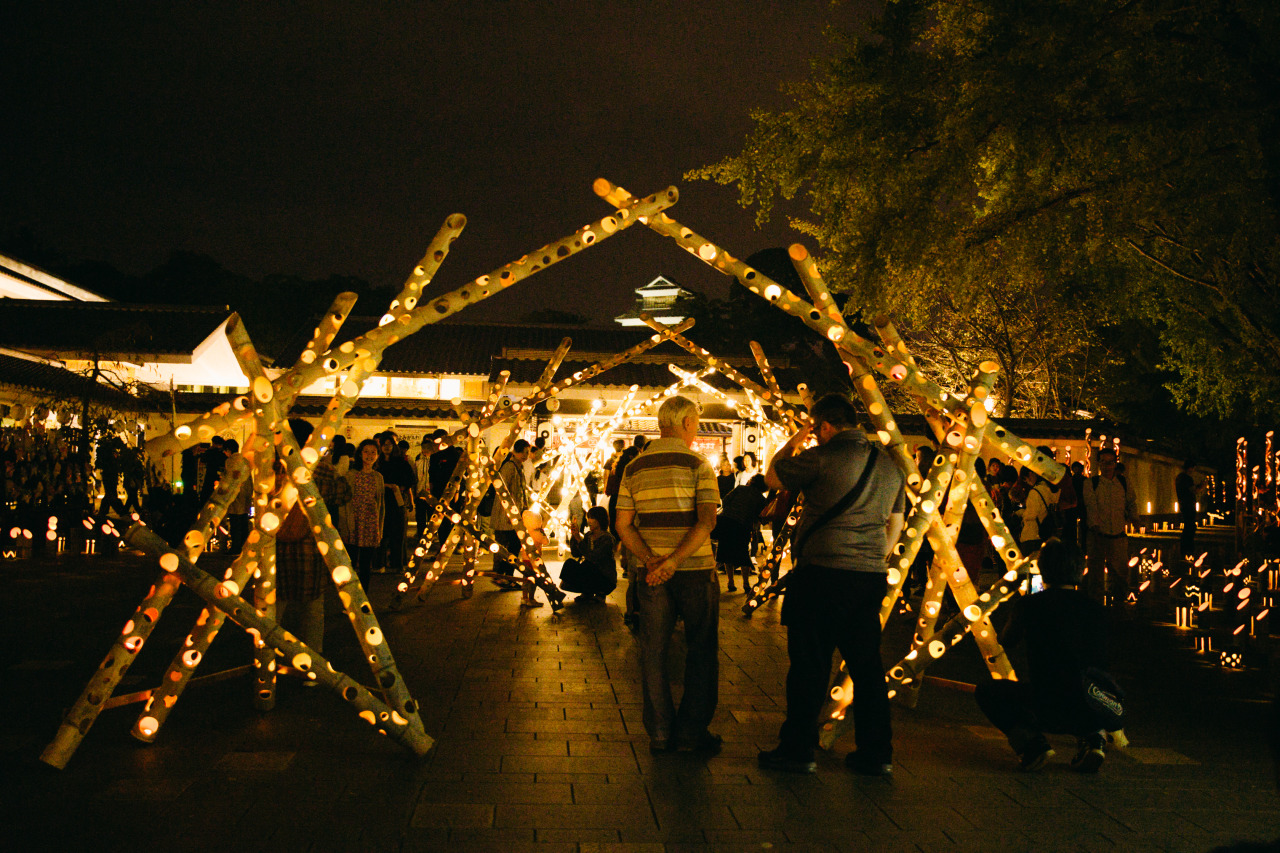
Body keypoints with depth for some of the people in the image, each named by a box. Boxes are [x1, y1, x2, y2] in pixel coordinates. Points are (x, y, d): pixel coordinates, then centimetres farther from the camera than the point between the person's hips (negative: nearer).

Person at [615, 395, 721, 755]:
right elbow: (706, 521, -19)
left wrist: (652, 561, -7)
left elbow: (623, 525, 0)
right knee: (701, 653, 8)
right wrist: (673, 561, -20)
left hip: (652, 573, 4)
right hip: (696, 570, -4)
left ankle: (660, 732, 13)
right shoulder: (697, 464, -7)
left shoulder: (634, 468, 6)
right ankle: (692, 732, 10)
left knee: (654, 653, 10)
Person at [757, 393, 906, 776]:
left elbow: (772, 476, 4)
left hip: (823, 572, -6)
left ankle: (798, 749, 8)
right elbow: (896, 523, 19)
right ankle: (876, 753, 16)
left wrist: (792, 442, 18)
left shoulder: (823, 457, -10)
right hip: (871, 575, 6)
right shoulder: (889, 464, 12)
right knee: (867, 665, 11)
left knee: (809, 664, 2)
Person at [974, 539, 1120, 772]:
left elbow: (1006, 641, 21)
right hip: (1095, 710, 4)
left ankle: (1030, 742, 0)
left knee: (986, 691, 20)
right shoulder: (1095, 609, 7)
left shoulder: (1029, 605, 0)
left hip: (1047, 709, -4)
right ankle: (1093, 737, 12)